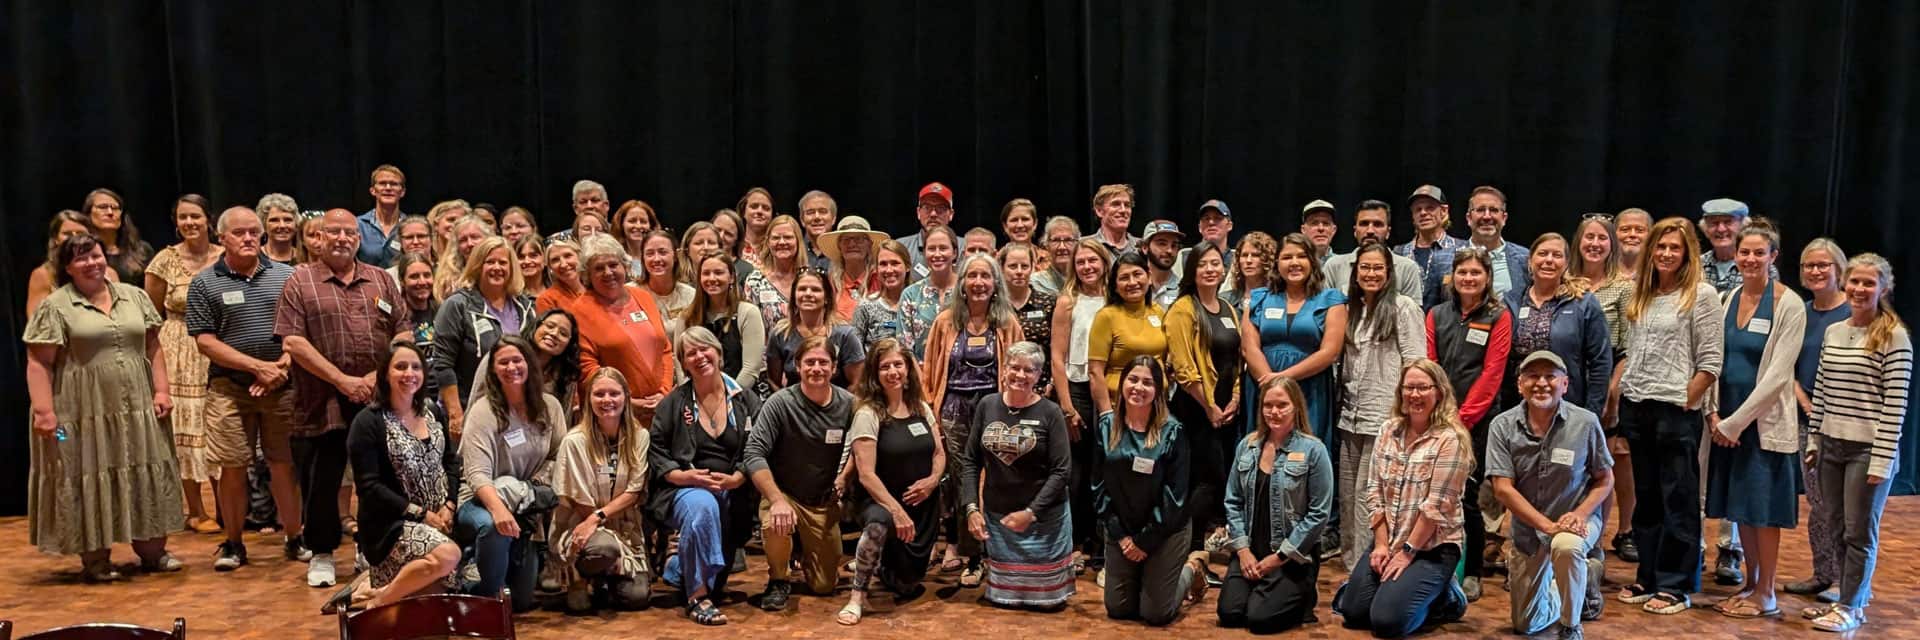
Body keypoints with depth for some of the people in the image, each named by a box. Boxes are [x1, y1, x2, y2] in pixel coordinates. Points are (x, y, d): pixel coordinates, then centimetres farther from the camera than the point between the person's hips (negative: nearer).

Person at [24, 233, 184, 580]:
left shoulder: (135, 297, 11)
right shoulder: (55, 307, -3)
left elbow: (153, 348, 13)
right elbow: (39, 363, -7)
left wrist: (161, 390, 3)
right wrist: (44, 410, -15)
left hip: (136, 410, 4)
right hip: (83, 414, -4)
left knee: (144, 479, 8)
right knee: (89, 482, 2)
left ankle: (152, 550, 18)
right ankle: (95, 561, 10)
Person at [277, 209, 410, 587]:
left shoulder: (381, 281, 13)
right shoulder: (300, 282, 2)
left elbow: (404, 333, 9)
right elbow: (292, 343, -7)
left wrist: (379, 377, -7)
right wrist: (342, 380, -13)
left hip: (378, 403, 3)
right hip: (321, 406, -2)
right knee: (320, 483, 4)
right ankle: (321, 555, 20)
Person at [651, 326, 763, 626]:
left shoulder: (746, 400, 5)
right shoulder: (673, 403, 5)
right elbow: (655, 452, 1)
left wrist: (734, 479, -17)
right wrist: (683, 475, -16)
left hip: (732, 492, 3)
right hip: (684, 488, -2)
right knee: (702, 506, -37)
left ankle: (677, 566, 34)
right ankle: (697, 596, -25)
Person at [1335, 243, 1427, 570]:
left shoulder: (1403, 307, -3)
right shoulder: (1352, 310, 16)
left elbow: (1415, 362, -8)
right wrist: (1342, 404, 11)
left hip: (1385, 417, -7)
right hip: (1351, 417, 7)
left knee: (1368, 497, -7)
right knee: (1347, 495, 11)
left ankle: (1365, 566, 0)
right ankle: (1350, 562, 22)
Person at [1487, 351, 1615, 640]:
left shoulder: (1586, 422, -13)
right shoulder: (1502, 427, -12)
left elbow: (1605, 479, -3)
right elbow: (1503, 488, -15)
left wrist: (1580, 514, -20)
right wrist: (1548, 525, -24)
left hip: (1578, 521, -2)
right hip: (1529, 528, 3)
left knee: (1566, 547, -40)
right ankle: (1583, 581, 42)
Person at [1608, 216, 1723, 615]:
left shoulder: (1701, 295, -6)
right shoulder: (1642, 295, 13)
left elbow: (1710, 363, -8)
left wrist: (1685, 403, -10)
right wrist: (1612, 395, 9)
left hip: (1675, 411, -6)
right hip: (1635, 408, 6)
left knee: (1678, 501, 2)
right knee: (1646, 498, 13)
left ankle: (1675, 587, 8)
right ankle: (1648, 579, 22)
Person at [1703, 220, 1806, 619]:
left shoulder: (1789, 305, -9)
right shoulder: (1727, 299, 8)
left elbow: (1778, 374, -13)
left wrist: (1736, 422, -14)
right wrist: (1714, 413, -3)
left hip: (1765, 420, -5)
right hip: (1726, 421, 5)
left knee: (1762, 507, 0)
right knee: (1739, 505, 12)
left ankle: (1765, 594, 11)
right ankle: (1750, 583, 24)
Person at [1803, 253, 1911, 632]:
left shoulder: (1894, 337, -9)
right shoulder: (1833, 332, 9)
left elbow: (1896, 403, -12)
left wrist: (1883, 458, -15)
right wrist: (1813, 440, 12)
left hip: (1868, 448, -6)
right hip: (1831, 445, 6)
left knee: (1859, 532, 1)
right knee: (1837, 529, 12)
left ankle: (1850, 609, 12)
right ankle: (1855, 596, 26)